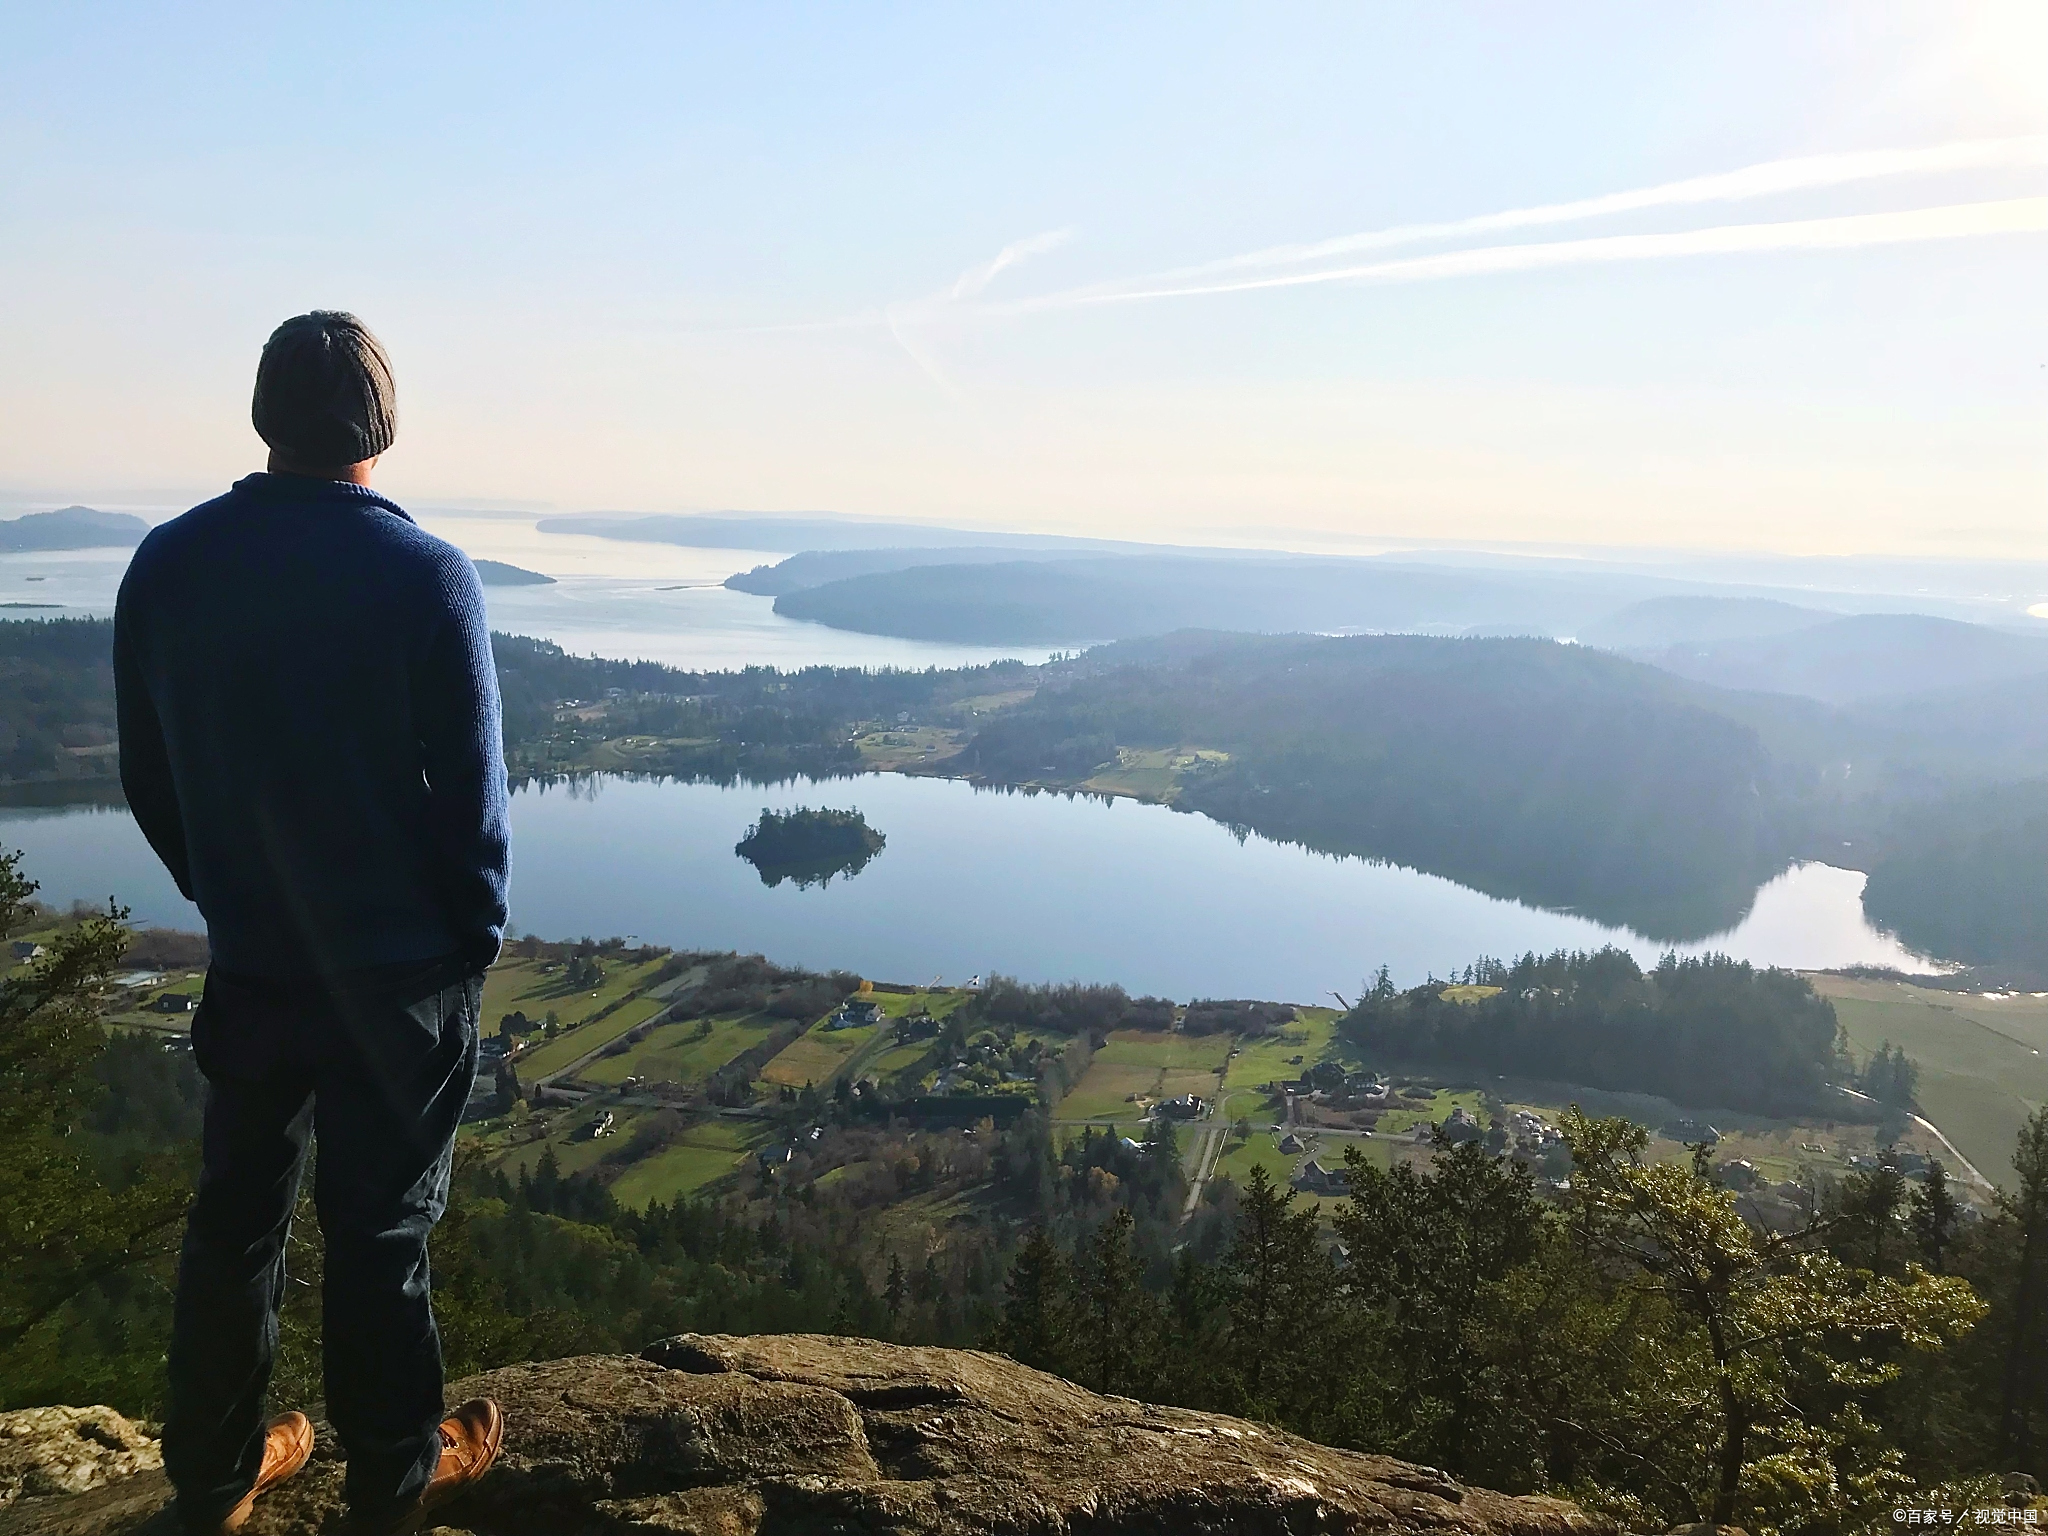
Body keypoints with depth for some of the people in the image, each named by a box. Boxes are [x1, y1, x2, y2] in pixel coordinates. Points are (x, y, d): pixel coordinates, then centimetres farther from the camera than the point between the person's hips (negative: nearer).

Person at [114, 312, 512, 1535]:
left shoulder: (166, 565, -4)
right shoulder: (426, 574, -18)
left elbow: (148, 779, 4)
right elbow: (472, 787, -14)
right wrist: (478, 935, 1)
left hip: (249, 962, 4)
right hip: (400, 966, -4)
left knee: (237, 1213, 18)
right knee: (383, 1226, 10)